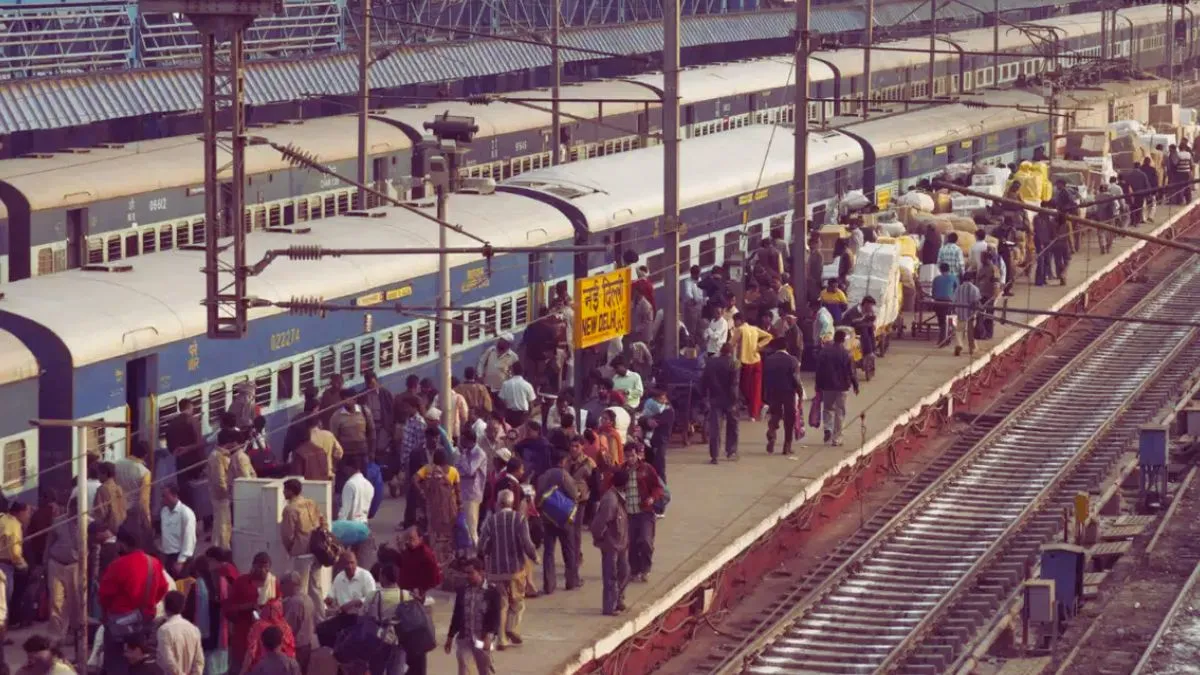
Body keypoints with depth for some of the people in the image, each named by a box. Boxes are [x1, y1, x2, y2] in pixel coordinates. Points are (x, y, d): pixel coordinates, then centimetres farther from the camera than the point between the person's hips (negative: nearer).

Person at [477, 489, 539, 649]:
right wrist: (534, 557, 1)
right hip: (516, 567, -2)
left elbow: (482, 545, -6)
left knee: (500, 604, 8)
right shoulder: (519, 518, -7)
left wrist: (486, 557, 15)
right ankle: (512, 627, -8)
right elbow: (526, 542, -15)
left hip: (495, 569, 2)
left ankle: (501, 639, 4)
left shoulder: (490, 520, -3)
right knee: (517, 601, 13)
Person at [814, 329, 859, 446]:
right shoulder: (846, 353, -10)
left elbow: (819, 371, 2)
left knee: (827, 408, 19)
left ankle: (827, 428, -4)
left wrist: (818, 387, 10)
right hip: (841, 386, -2)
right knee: (839, 411, 5)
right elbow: (851, 372, -8)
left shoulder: (824, 351, -1)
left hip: (826, 385, 2)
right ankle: (836, 438, 5)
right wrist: (855, 385, 5)